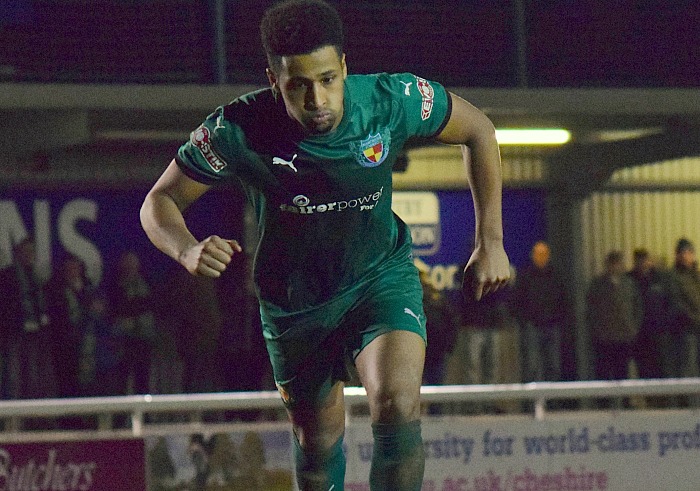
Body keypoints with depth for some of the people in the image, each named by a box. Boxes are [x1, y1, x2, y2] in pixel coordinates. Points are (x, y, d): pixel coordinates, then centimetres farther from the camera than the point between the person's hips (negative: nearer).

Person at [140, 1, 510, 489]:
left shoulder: (391, 100, -25)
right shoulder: (239, 130, -27)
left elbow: (478, 129, -5)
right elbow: (159, 202, -17)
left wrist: (491, 242, -5)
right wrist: (189, 251, -41)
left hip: (382, 276, -1)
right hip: (294, 299, 1)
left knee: (398, 407, -26)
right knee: (318, 444, 15)